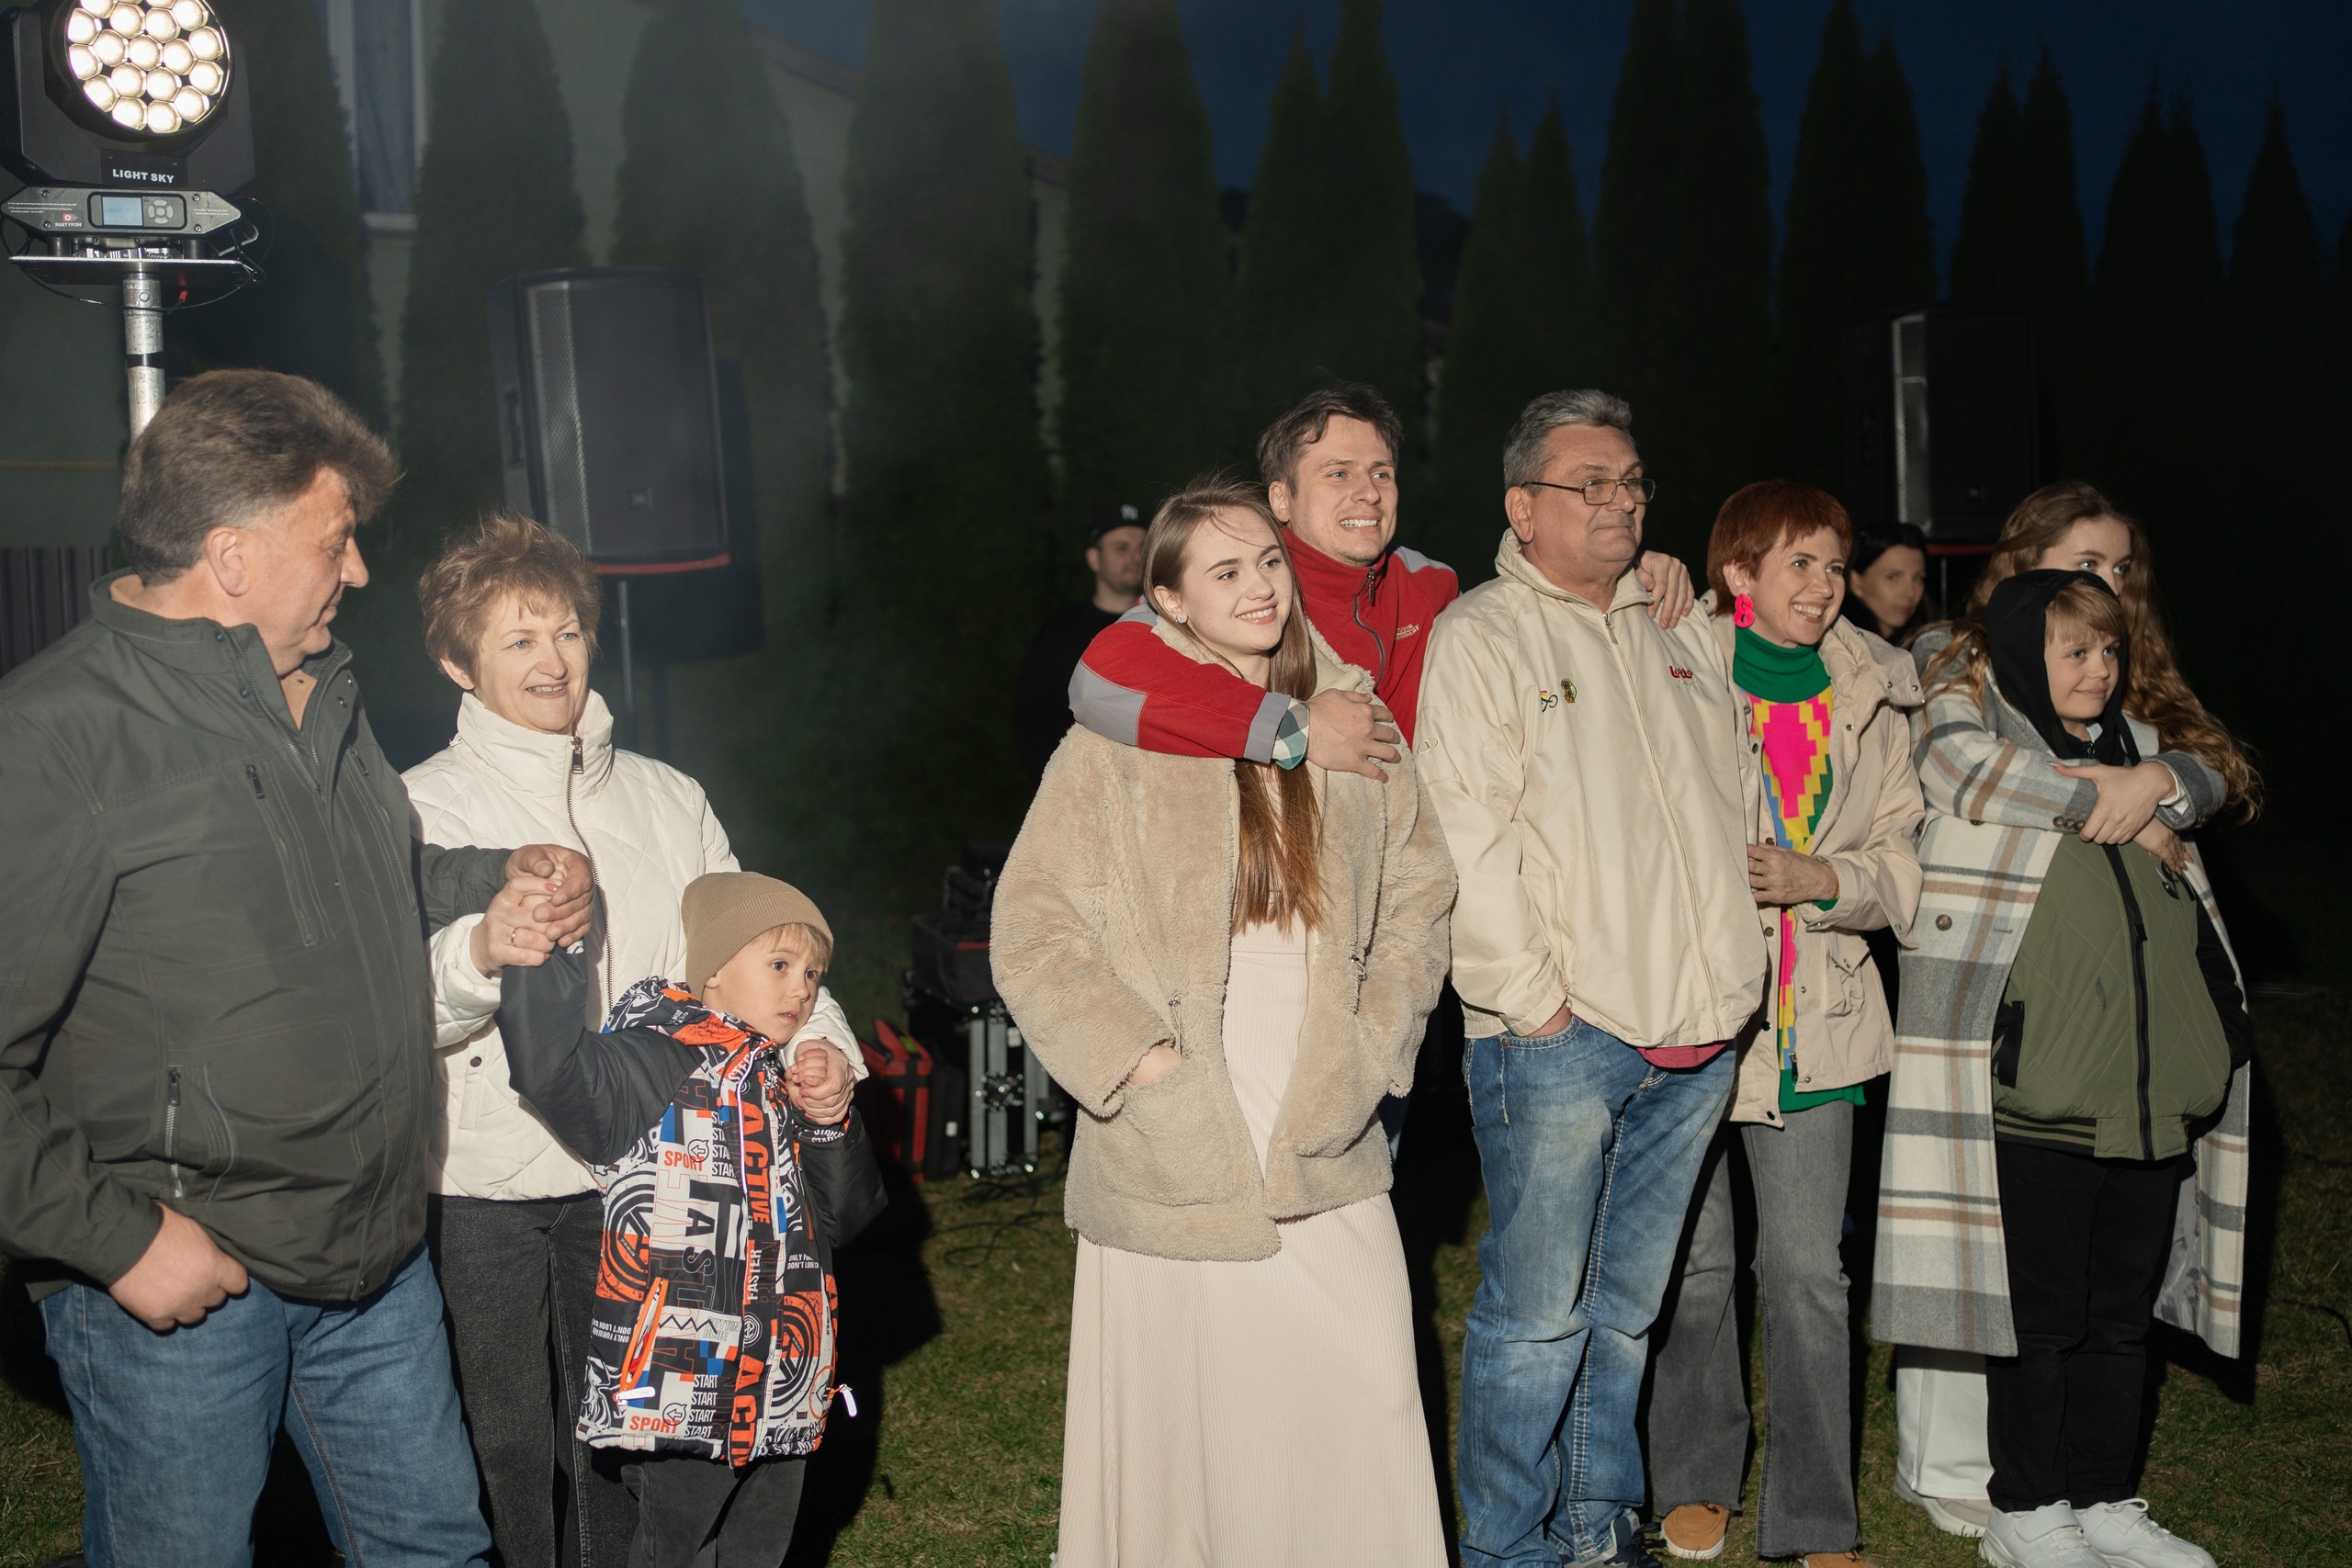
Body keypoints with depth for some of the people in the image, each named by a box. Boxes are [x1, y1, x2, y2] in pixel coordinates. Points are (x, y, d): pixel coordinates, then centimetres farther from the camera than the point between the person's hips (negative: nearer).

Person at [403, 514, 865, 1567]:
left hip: (630, 1176, 3)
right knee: (499, 1455, 5)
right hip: (478, 1185, -3)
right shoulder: (423, 808, -1)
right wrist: (483, 953, -35)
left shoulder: (668, 800, 11)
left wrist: (816, 1041, -12)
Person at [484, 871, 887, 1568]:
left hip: (778, 1381, 8)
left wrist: (832, 1122, -2)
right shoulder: (663, 1062, -11)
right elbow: (561, 1078, -31)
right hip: (687, 1388, -8)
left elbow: (841, 1215, 15)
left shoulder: (779, 1085, 14)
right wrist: (532, 969, -44)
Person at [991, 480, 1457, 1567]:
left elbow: (1417, 894, 14)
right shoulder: (1118, 744, -4)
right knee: (1181, 1424, 5)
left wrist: (1370, 1044, 4)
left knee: (1362, 1413, 3)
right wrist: (1133, 1054, -12)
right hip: (1174, 1156, -3)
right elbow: (1031, 929, -5)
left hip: (1328, 1152, 3)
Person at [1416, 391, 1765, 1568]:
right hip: (1559, 1034, -6)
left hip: (1693, 1031, 6)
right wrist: (1536, 999, -14)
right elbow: (1470, 842, -11)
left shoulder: (1683, 636, 18)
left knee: (1627, 1303, 15)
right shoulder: (1478, 638, -3)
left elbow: (1737, 802, 24)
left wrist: (1723, 989, 16)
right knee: (1536, 1313, -2)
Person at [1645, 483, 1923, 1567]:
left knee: (1807, 1271, 4)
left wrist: (1822, 877, -10)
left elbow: (1902, 856, 9)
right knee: (1691, 1262, 10)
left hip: (1814, 1017, 3)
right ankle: (1697, 1478, 31)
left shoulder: (1871, 695, 7)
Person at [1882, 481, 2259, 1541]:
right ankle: (1947, 1465, 6)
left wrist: (2159, 780, -15)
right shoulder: (1950, 657, 2)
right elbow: (1955, 762, -18)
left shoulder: (2122, 677, 21)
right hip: (1978, 982, -5)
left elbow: (2217, 770, 7)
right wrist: (2100, 802, -14)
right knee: (1975, 1215, -4)